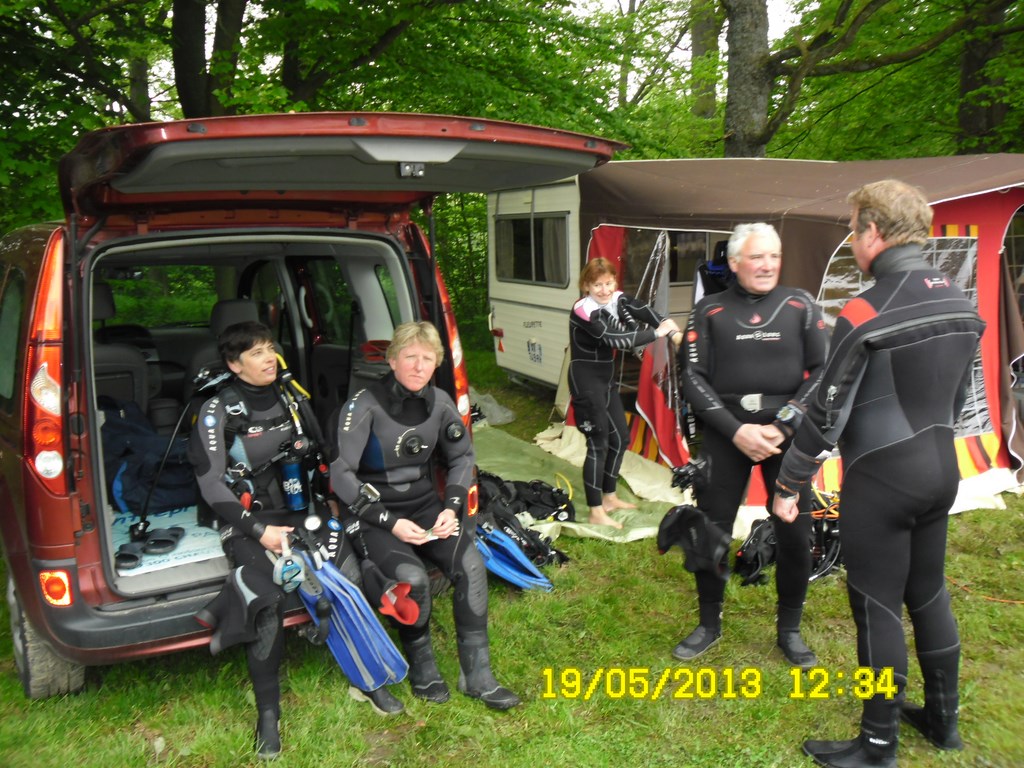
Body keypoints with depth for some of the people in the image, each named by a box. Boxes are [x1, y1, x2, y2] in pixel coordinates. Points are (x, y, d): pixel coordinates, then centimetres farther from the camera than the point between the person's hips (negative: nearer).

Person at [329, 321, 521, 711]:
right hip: (374, 513, -4)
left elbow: (462, 457, 10)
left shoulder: (439, 402, -1)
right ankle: (422, 668, 0)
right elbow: (341, 475, -18)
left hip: (425, 504, 5)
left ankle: (477, 676, -8)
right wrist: (390, 522, -23)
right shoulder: (364, 406, -16)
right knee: (413, 578, -29)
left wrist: (452, 507, -6)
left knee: (471, 563, -21)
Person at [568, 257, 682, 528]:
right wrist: (658, 333, -24)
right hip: (585, 380, -8)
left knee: (621, 437, 14)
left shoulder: (617, 300, 1)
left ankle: (609, 498, 29)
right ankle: (596, 513, 0)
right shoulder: (583, 310, -20)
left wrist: (670, 326, -33)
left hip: (606, 379, 9)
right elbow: (615, 339, -28)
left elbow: (643, 311, -14)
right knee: (598, 444, -8)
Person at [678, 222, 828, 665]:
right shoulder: (709, 311, 3)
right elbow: (694, 378, -3)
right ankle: (709, 624, 24)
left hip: (786, 432, 0)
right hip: (725, 433, 0)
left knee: (794, 533, 2)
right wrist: (736, 430, -14)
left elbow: (822, 372, 0)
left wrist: (785, 425, -12)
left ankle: (789, 630, 23)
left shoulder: (800, 306, 5)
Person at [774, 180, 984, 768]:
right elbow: (959, 397, 14)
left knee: (878, 605, 4)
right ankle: (944, 719, 36)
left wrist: (789, 485, -7)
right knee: (929, 591, 20)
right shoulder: (962, 304, 4)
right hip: (941, 469, 8)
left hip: (882, 476, -7)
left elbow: (827, 414, -16)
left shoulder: (865, 314, -19)